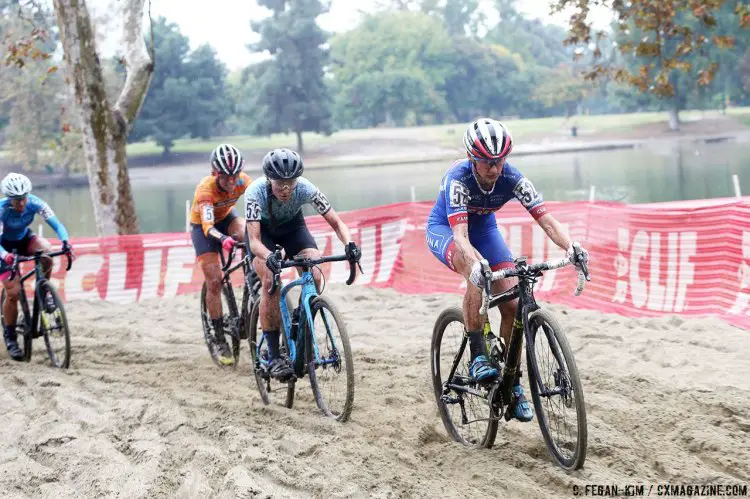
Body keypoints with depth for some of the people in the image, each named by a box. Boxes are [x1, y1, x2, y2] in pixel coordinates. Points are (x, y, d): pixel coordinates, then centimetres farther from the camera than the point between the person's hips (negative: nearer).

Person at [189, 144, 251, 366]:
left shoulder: (242, 181, -26)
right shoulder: (205, 189, -36)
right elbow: (208, 226, -46)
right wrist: (223, 239, -66)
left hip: (226, 217, 3)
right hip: (203, 226, -3)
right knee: (214, 281, -10)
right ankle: (219, 340, -1)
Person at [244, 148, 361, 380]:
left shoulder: (305, 189, -32)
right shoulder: (255, 192, -36)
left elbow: (336, 222, -28)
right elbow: (254, 241, -41)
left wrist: (349, 244, -48)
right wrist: (269, 257, -62)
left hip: (292, 226, 2)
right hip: (263, 229, -2)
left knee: (314, 277, -21)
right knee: (270, 282, -25)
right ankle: (273, 356, -19)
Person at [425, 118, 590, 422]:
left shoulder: (512, 179, -25)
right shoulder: (457, 179, -35)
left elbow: (546, 219, -32)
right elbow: (460, 235, -45)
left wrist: (570, 248, -51)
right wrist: (477, 264, -65)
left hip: (484, 228, 4)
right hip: (445, 230, -4)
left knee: (512, 305, -10)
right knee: (476, 276, -38)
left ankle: (513, 386, 4)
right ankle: (477, 357, -26)